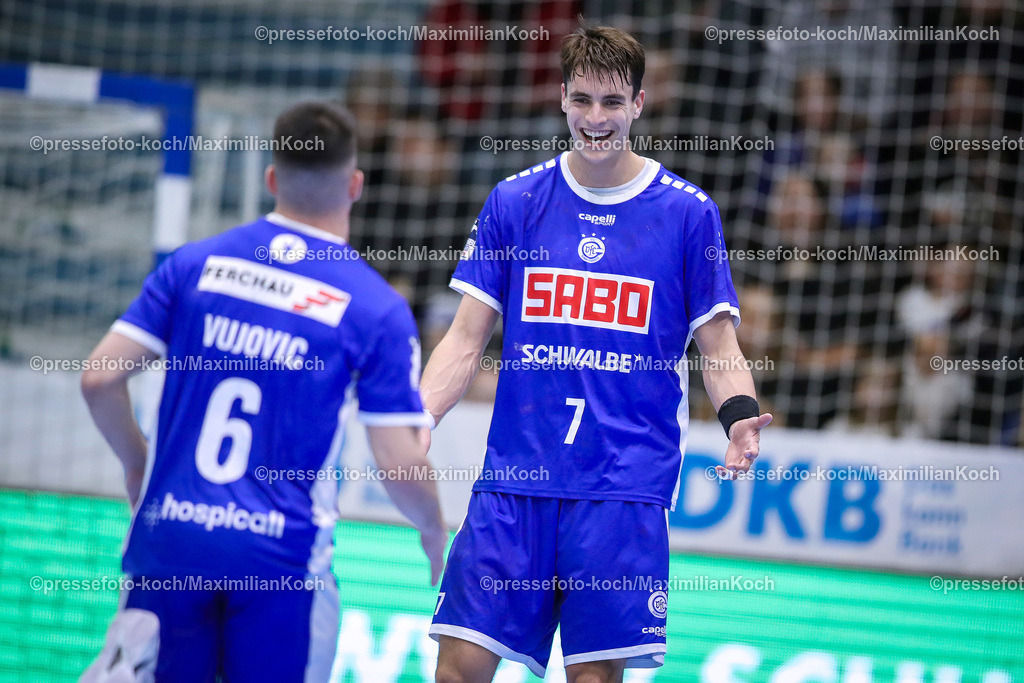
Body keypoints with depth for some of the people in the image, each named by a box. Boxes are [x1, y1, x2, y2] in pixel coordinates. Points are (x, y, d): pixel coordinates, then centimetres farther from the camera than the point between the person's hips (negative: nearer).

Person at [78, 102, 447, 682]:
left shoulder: (196, 264, 4)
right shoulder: (379, 309, -3)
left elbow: (100, 378, 2)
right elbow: (400, 467, -5)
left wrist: (136, 463, 20)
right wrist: (434, 529, 15)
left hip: (169, 531, 2)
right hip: (282, 554, -2)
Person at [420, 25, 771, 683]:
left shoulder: (689, 213, 3)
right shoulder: (514, 201, 7)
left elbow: (720, 348, 5)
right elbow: (467, 340, 8)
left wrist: (741, 417, -15)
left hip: (627, 485, -1)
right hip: (515, 477, 2)